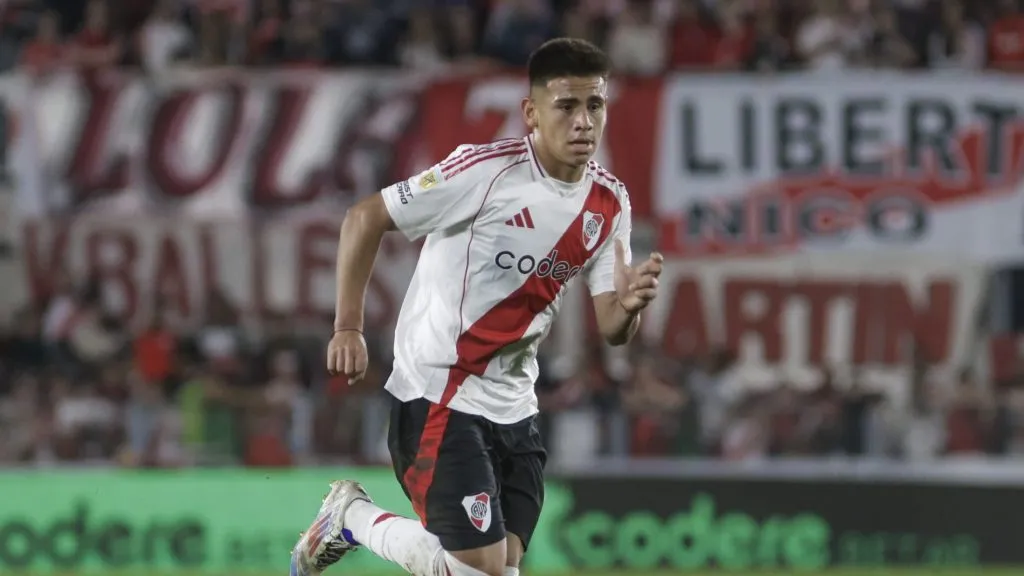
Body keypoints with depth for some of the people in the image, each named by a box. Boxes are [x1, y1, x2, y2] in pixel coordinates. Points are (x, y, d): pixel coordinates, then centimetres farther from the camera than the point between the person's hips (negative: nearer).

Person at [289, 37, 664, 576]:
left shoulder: (609, 202, 2)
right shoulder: (484, 170, -17)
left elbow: (611, 329, 4)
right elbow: (364, 217, -9)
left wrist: (628, 304, -20)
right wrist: (348, 327, -14)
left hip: (513, 406, 7)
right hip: (438, 396, -7)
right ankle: (352, 515, 12)